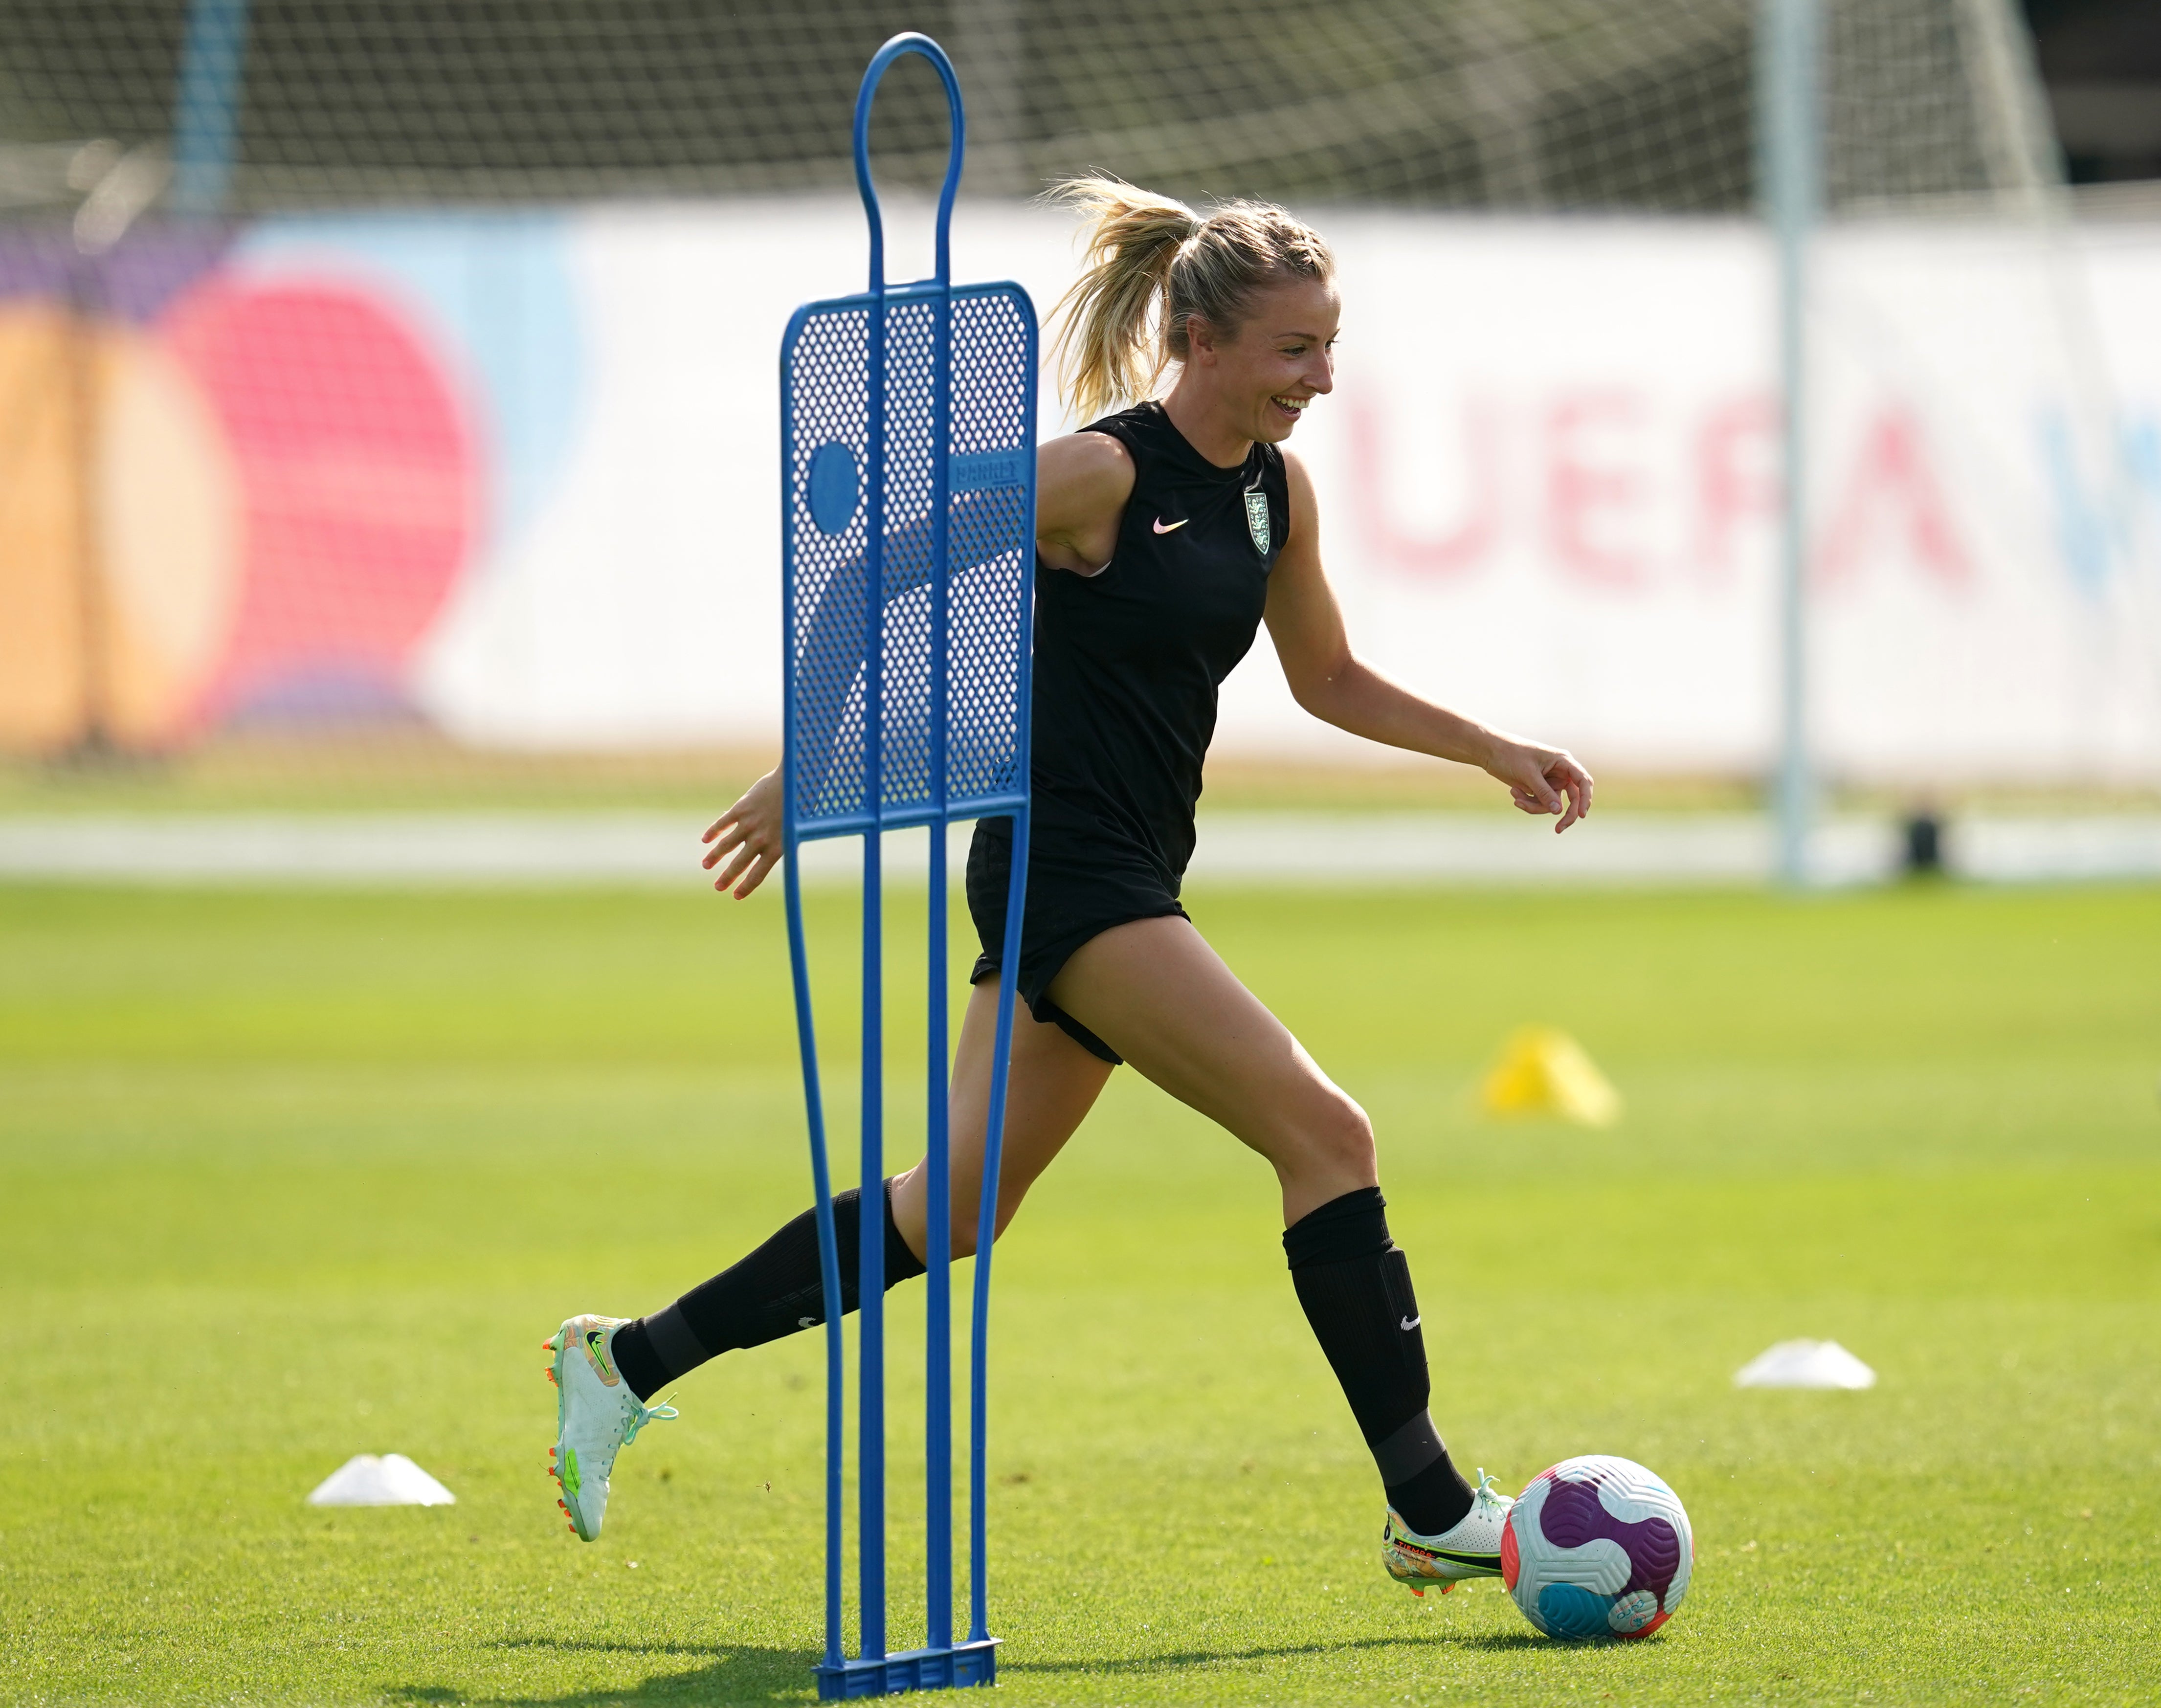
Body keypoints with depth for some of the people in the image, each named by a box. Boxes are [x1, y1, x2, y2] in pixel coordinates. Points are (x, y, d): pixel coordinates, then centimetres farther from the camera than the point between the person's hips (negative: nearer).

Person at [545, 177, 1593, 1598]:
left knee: (953, 1210, 13)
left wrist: (1496, 752, 14)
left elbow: (1329, 680, 23)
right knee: (1325, 1131, -15)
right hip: (1062, 866, -9)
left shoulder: (1276, 489, 10)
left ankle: (630, 1365, 23)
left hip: (1131, 881, 9)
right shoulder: (1102, 472, -14)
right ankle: (1431, 1510, -13)